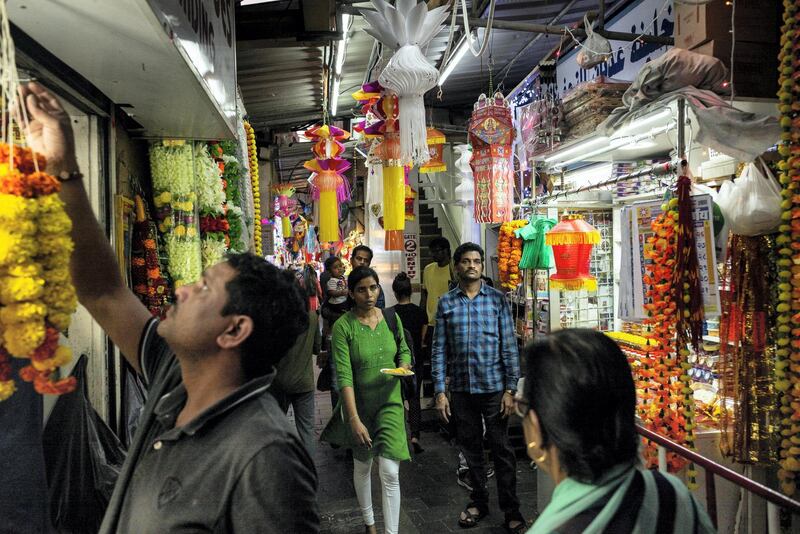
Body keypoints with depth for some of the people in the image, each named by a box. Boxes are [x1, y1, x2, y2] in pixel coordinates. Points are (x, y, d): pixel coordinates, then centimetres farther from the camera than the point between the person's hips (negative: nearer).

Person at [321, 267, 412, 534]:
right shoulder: (343, 326, -15)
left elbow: (404, 350, 13)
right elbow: (344, 375, -20)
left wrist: (402, 368, -10)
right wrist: (354, 419, -26)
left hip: (390, 403, 1)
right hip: (359, 404, -1)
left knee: (390, 472, -7)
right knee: (362, 467, 18)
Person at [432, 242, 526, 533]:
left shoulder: (497, 299, -1)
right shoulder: (446, 303, 3)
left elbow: (509, 346, -2)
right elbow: (439, 350, 3)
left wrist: (510, 389, -7)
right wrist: (439, 392, -2)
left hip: (494, 387, -2)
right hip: (461, 389, 2)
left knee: (501, 449, 4)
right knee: (470, 447, 14)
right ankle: (478, 501, 32)